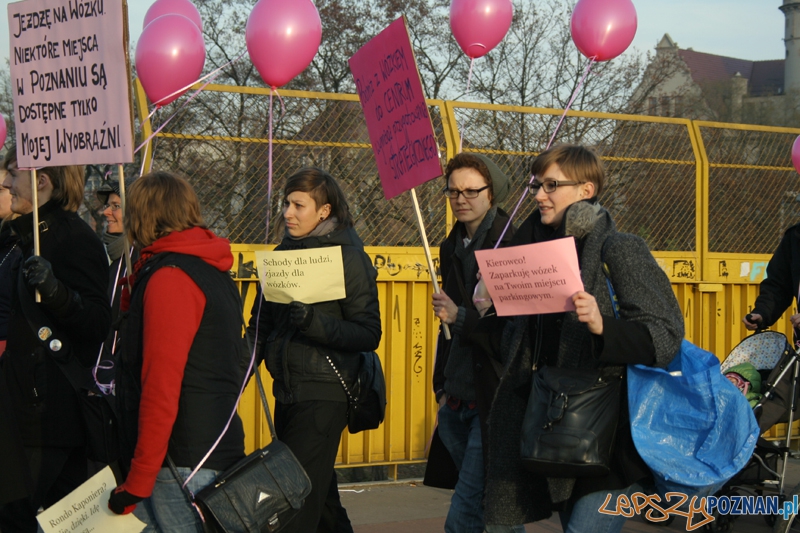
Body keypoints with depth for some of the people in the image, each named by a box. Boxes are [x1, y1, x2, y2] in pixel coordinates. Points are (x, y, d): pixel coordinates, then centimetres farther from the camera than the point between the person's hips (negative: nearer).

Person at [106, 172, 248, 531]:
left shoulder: (168, 278, -13)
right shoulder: (213, 272, 15)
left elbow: (161, 387, -19)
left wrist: (137, 482, -18)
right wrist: (134, 300, 21)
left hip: (182, 461, -9)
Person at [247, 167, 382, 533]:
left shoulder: (349, 258, -8)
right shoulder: (284, 253, 11)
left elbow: (369, 334, -13)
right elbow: (261, 324, 17)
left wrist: (314, 321, -25)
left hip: (324, 396, -7)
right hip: (287, 391, 7)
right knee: (320, 497, 16)